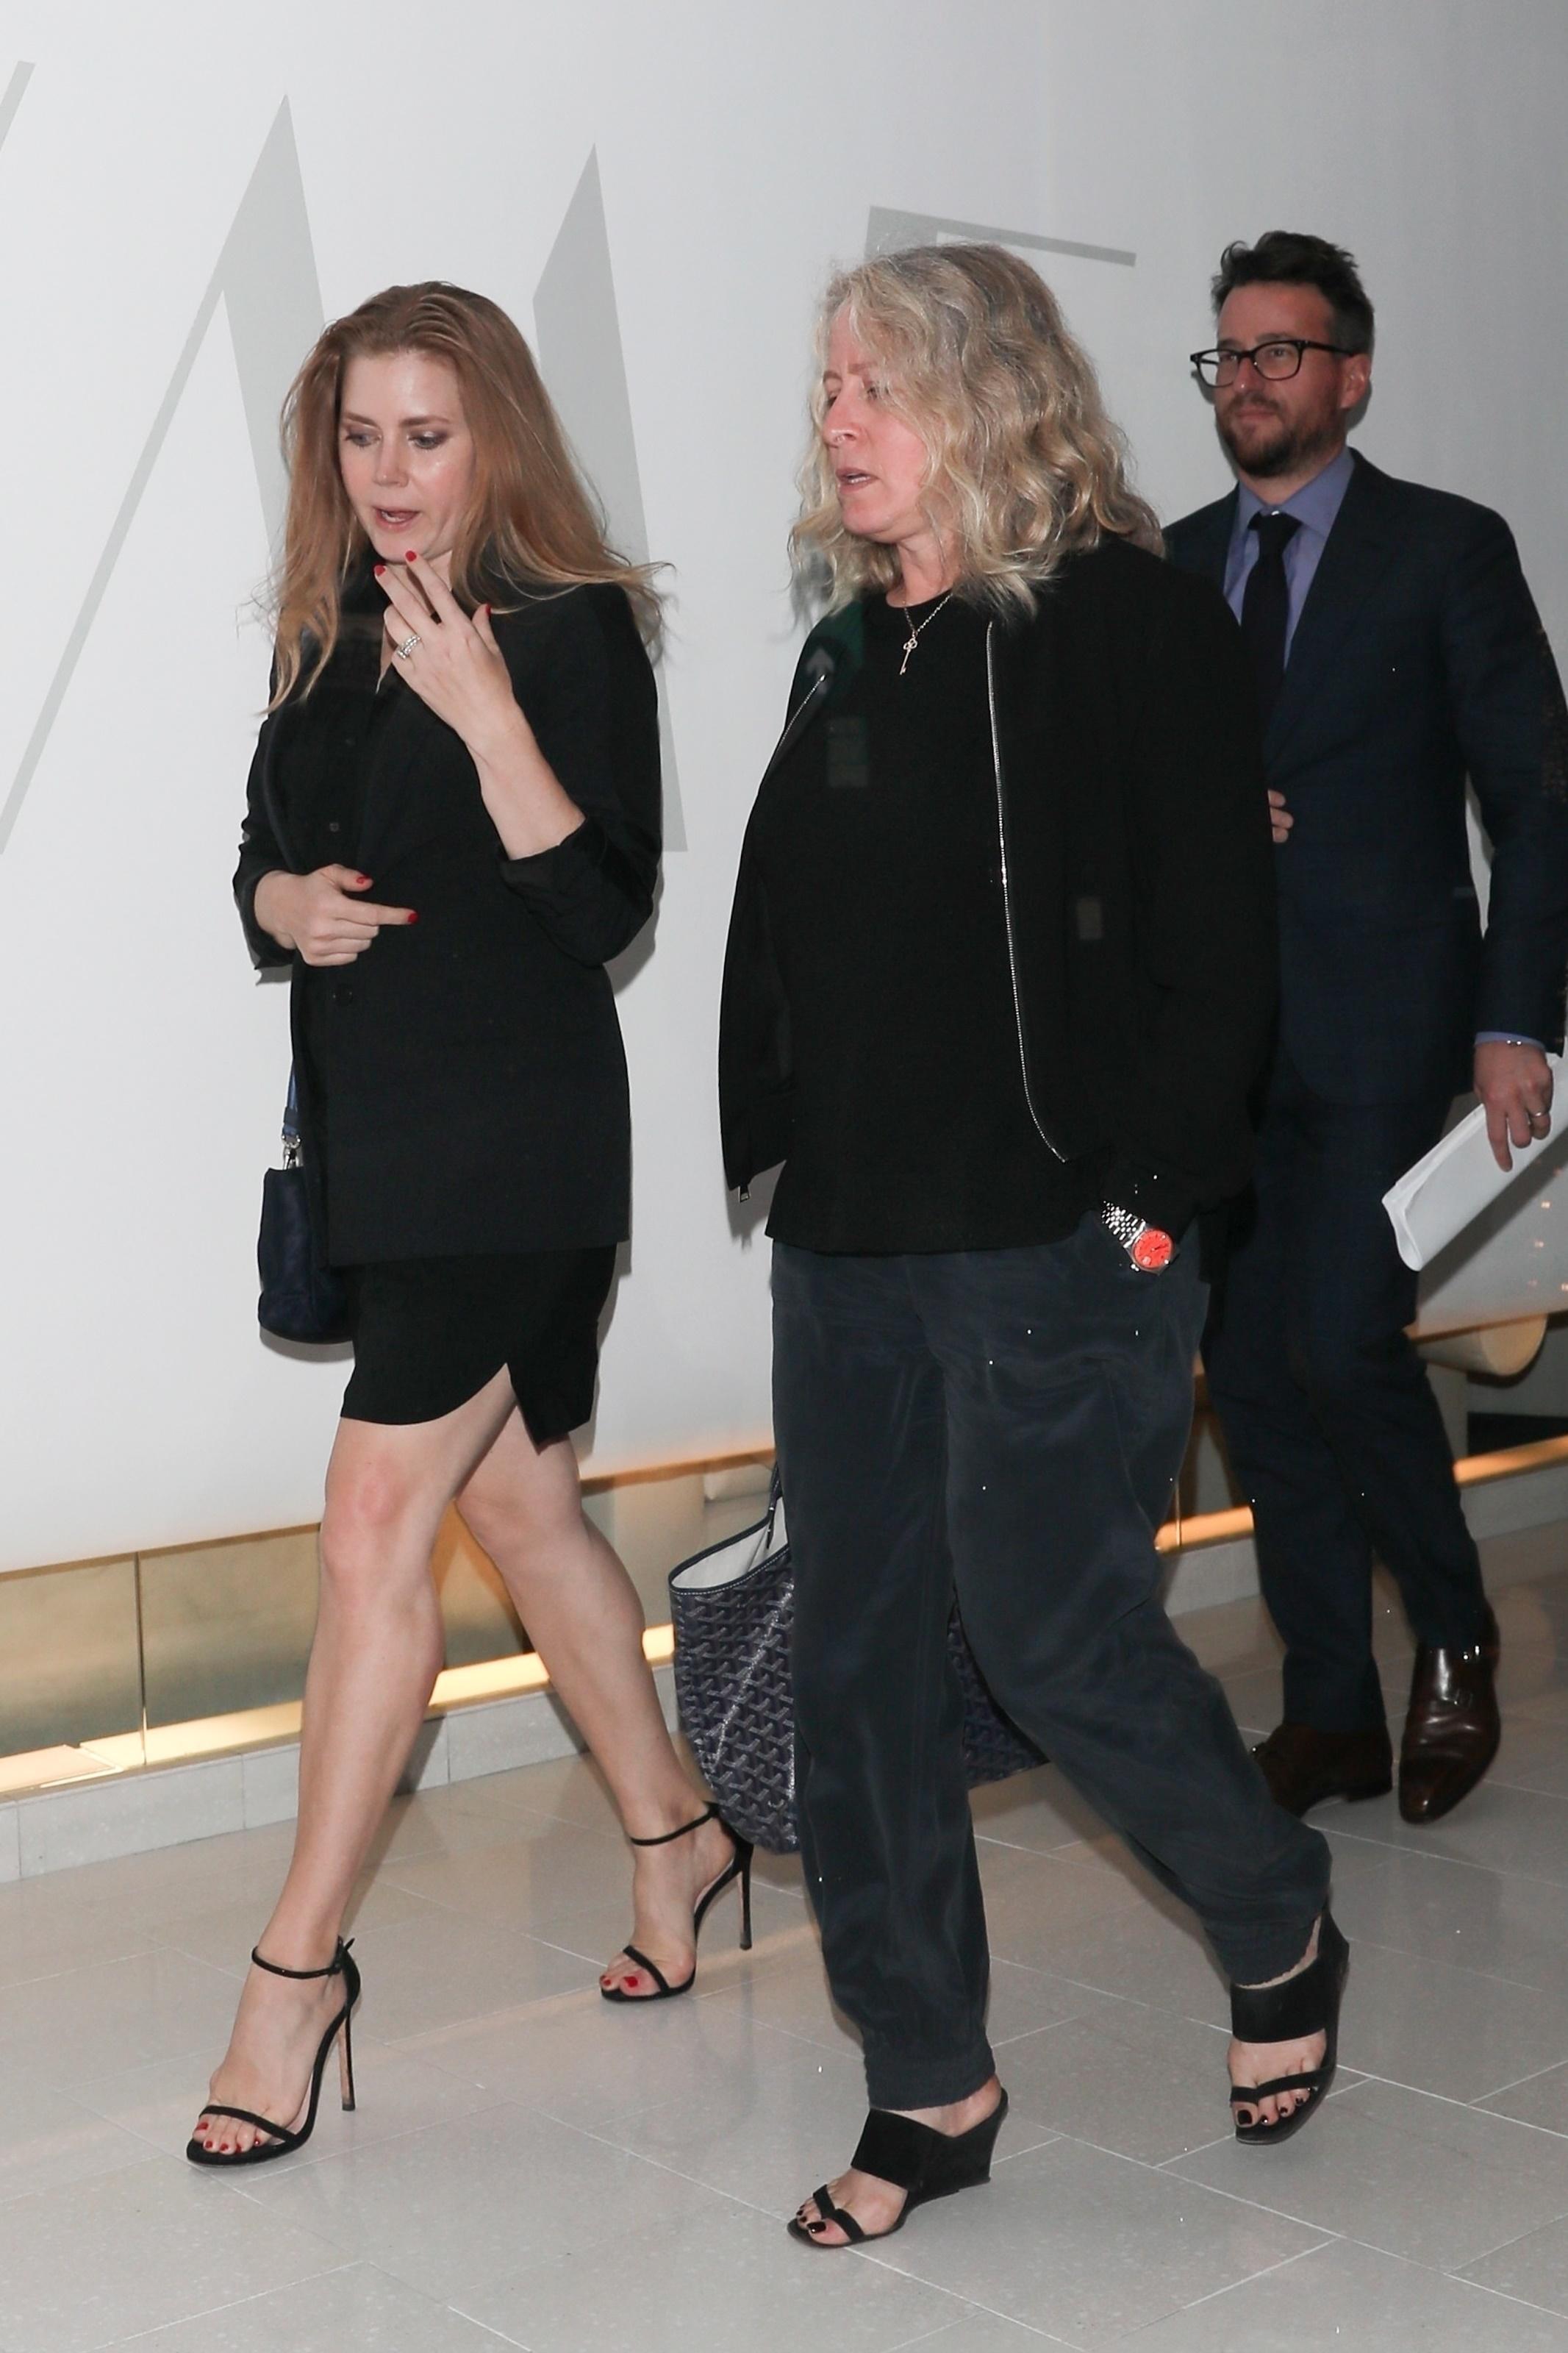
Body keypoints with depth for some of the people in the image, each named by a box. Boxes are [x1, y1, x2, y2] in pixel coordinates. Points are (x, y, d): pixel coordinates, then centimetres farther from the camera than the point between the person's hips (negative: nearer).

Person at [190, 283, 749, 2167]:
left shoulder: (568, 629, -9)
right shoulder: (330, 639, 12)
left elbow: (608, 910, -16)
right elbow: (263, 862, 18)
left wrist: (490, 716, -25)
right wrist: (283, 904, -4)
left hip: (514, 1137, -8)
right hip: (371, 1134, 8)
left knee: (377, 1524, -9)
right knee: (517, 1503, 16)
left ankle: (299, 1961, 2)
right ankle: (672, 1832, 34)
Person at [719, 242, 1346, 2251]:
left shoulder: (1123, 618, -6)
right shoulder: (853, 646, 15)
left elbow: (1217, 942, -11)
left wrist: (1144, 1195, -15)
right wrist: (771, 1148, 9)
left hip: (1056, 1252, -7)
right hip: (846, 1252, 8)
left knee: (1055, 1643, -2)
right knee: (855, 1665, 8)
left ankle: (1283, 1942, 28)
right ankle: (927, 2090, 23)